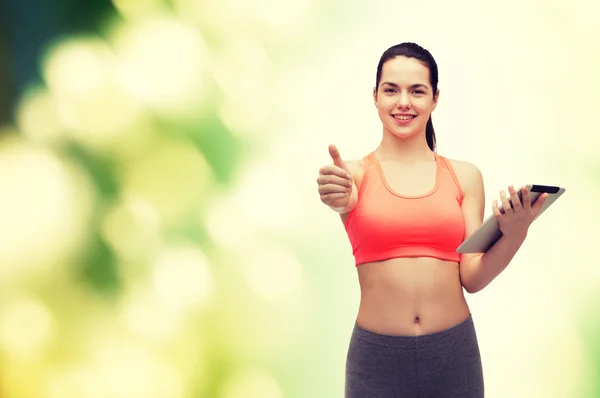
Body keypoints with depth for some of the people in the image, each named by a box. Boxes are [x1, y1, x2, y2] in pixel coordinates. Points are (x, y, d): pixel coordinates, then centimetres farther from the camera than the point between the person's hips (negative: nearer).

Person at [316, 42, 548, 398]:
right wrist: (340, 199, -45)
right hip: (377, 354, -1)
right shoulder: (356, 173, -1)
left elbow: (472, 278, 1)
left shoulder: (465, 176, 4)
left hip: (453, 353, 2)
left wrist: (513, 235, -16)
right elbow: (347, 201, -23)